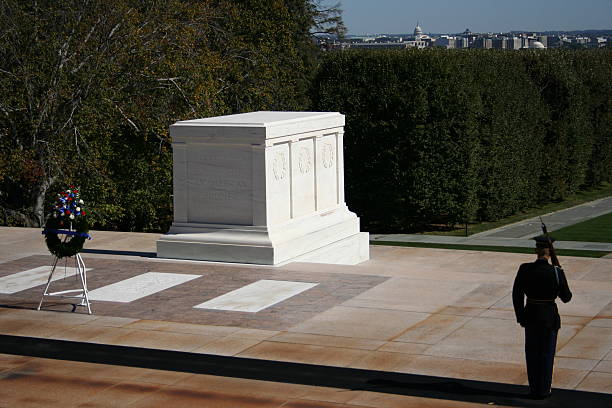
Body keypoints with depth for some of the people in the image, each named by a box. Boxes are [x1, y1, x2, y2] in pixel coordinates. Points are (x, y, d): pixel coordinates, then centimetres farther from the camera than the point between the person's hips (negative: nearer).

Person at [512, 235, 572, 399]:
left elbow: (517, 294, -4)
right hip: (550, 316, -2)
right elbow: (566, 297, -7)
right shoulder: (557, 272, -16)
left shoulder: (524, 270, -10)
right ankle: (543, 390, 16)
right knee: (546, 353, 11)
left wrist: (520, 317, 7)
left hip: (531, 315, 2)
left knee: (532, 353, 15)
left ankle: (534, 389, 21)